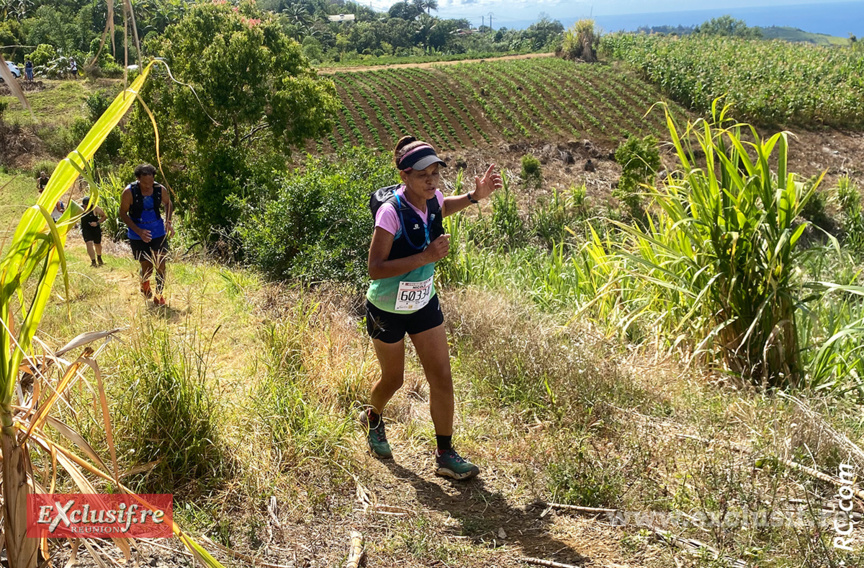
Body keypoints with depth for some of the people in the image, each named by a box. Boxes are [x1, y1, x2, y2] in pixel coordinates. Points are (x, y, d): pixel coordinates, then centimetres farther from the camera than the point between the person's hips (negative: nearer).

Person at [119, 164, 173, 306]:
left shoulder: (160, 190, -8)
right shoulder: (129, 192, -16)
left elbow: (168, 204, 12)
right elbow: (123, 213, -9)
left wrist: (168, 222, -5)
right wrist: (138, 231, -20)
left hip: (158, 233, 2)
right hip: (138, 235, -2)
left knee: (160, 265, -6)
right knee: (146, 267, 7)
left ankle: (158, 295, 11)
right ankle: (144, 285, 41)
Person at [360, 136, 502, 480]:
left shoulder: (432, 199, -8)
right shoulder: (391, 211, -28)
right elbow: (375, 269, -30)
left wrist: (475, 196, 2)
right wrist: (425, 256, -36)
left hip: (423, 303, 5)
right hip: (387, 310, -5)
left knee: (442, 377, 1)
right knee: (393, 380, 14)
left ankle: (445, 455, 14)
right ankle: (372, 419, 49)